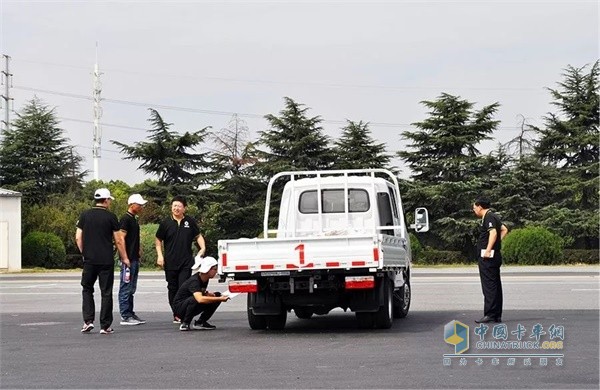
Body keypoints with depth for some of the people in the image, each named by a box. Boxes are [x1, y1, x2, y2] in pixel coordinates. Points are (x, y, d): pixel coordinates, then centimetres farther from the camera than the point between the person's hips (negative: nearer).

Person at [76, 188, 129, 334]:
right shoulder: (110, 217, -4)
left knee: (87, 289, 15)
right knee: (106, 292, 3)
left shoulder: (85, 215, 3)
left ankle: (88, 321, 3)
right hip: (106, 261, -2)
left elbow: (78, 237, 3)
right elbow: (118, 240, -2)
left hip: (89, 260, 2)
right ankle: (105, 326, 4)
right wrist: (124, 258, 9)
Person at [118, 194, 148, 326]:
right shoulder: (125, 219, -12)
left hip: (135, 259, 10)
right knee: (126, 288, -6)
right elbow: (121, 239, -17)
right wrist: (125, 258, -20)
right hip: (128, 259, -10)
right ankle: (125, 316, -4)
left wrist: (139, 251, 19)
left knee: (131, 289, 13)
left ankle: (130, 314, 18)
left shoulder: (134, 219, 17)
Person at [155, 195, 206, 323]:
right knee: (173, 289, 6)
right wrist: (159, 255, -1)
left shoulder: (190, 222, 6)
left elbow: (198, 236, 16)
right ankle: (176, 314, 14)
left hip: (186, 262, -1)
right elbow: (158, 240, 10)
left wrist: (202, 248, -1)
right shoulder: (165, 223, 3)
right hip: (170, 263, 1)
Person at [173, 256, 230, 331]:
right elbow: (200, 299, -45)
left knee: (217, 295, -3)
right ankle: (184, 324, -17)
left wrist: (206, 293, -8)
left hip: (193, 307, 8)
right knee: (195, 298, -39)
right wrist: (220, 299, -41)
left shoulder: (205, 279, -2)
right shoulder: (194, 281, -28)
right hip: (179, 307, -8)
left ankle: (200, 322, 2)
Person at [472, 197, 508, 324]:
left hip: (488, 257, -10)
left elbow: (493, 233, -26)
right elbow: (504, 229, 30)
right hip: (495, 255, 10)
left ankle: (489, 314, -12)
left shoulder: (488, 217, -12)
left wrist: (488, 250, -30)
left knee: (489, 285, -10)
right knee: (495, 285, 10)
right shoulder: (493, 216, 19)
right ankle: (497, 315, 13)